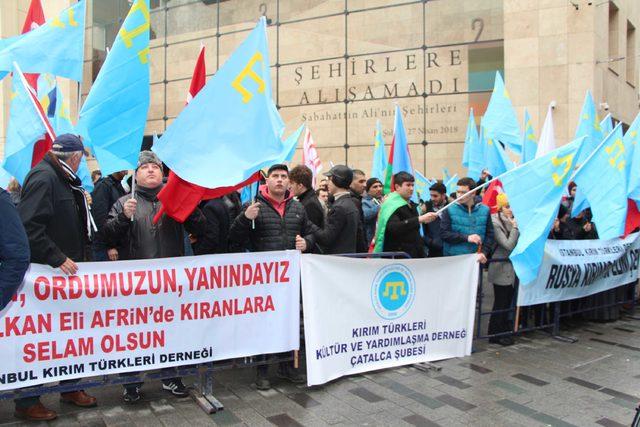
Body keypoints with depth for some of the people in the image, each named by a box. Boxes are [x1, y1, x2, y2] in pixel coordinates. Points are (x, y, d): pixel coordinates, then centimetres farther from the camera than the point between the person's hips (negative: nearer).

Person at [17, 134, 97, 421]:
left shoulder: (62, 179, 15)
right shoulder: (43, 177, -15)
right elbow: (28, 226, -24)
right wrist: (57, 259, -24)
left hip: (65, 270, 9)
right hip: (45, 274, -9)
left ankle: (70, 387, 30)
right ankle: (26, 402, 15)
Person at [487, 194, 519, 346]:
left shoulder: (512, 221, 7)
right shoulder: (495, 223, -15)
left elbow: (519, 243, 8)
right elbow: (509, 245, -20)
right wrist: (515, 227, -18)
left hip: (511, 268, 7)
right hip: (501, 269, -7)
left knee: (507, 301, 15)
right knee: (500, 302, 0)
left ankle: (504, 330, 27)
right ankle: (495, 334, 11)